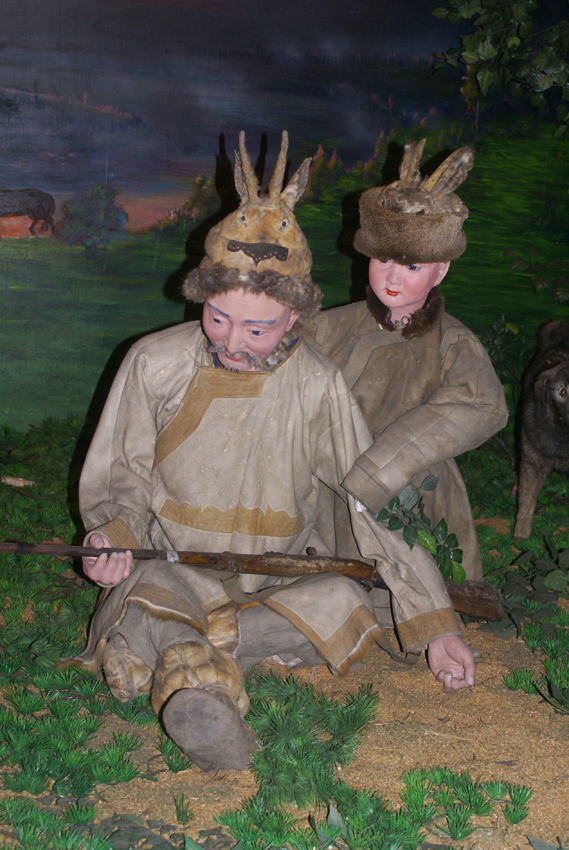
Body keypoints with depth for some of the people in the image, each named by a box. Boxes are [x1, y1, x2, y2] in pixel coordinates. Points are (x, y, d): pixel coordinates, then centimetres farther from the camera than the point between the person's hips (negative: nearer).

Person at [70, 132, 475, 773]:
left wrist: (436, 624, -9)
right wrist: (114, 534, -20)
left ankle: (176, 649, -29)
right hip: (172, 566, -1)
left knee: (346, 607, -30)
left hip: (281, 573, 1)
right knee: (144, 598, -35)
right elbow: (123, 477, 4)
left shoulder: (317, 387, -8)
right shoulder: (155, 364, -7)